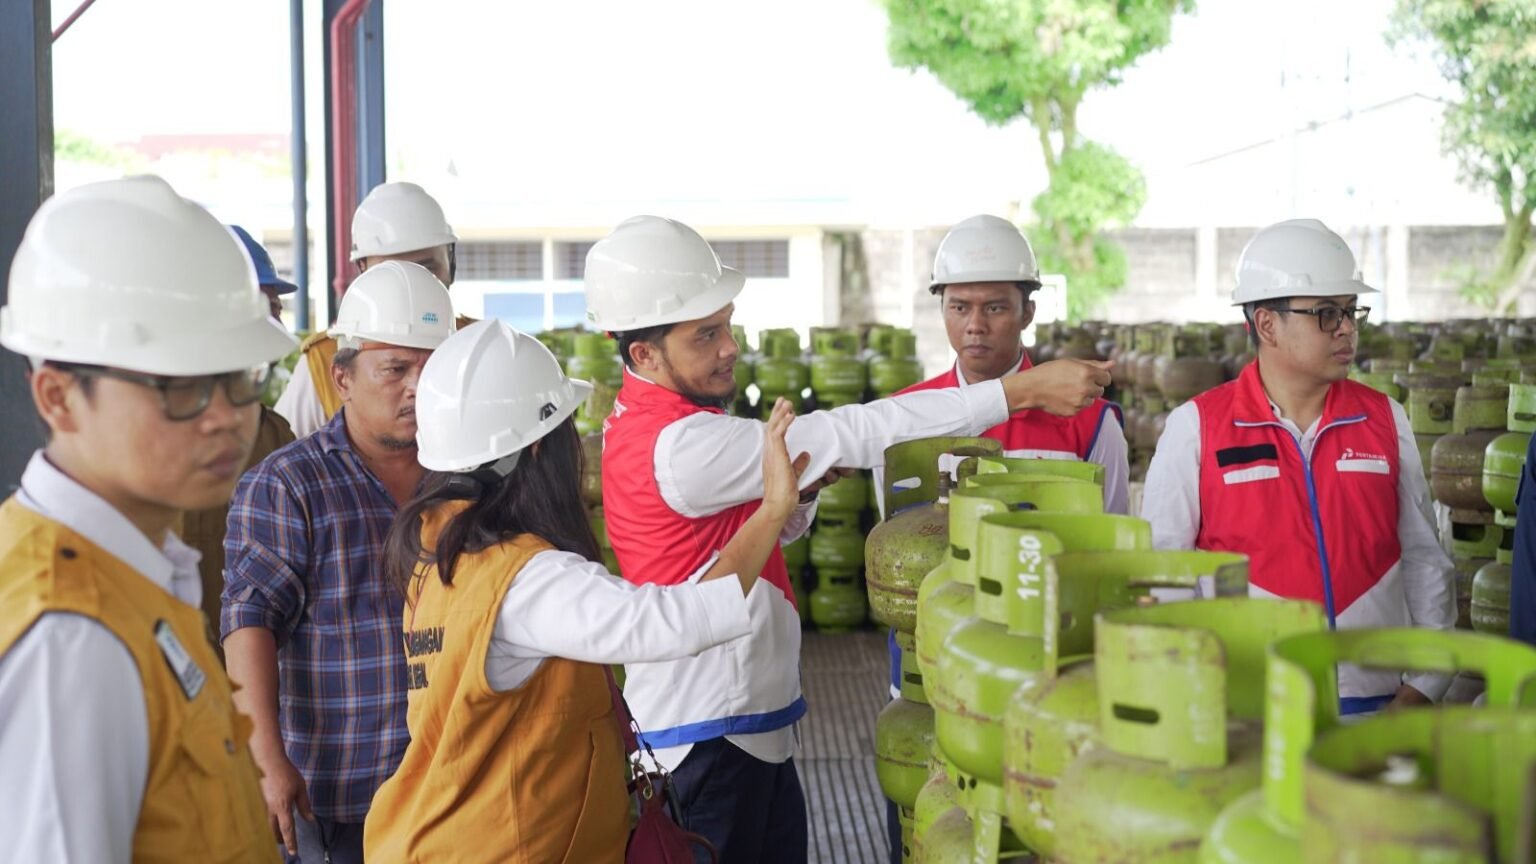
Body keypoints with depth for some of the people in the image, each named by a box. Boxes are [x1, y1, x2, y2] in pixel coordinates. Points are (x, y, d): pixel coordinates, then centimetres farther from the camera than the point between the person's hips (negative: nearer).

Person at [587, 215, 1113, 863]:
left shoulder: (655, 419, 7)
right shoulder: (677, 448, -26)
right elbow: (848, 436, -28)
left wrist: (796, 491, -7)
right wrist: (1022, 390, -25)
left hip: (753, 725, 9)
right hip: (708, 741, -9)